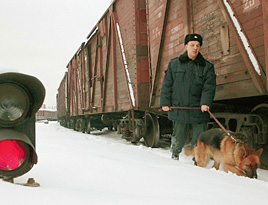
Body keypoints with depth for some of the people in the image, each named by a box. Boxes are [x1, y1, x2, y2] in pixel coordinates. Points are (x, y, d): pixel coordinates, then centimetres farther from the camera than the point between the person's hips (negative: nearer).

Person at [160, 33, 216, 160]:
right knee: (178, 138, 10)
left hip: (198, 110, 0)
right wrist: (165, 102, 2)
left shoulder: (207, 66, 7)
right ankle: (174, 156, 34)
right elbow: (167, 85, 9)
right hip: (178, 109, 0)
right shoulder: (174, 64, 9)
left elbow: (209, 87, -2)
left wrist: (205, 103, -16)